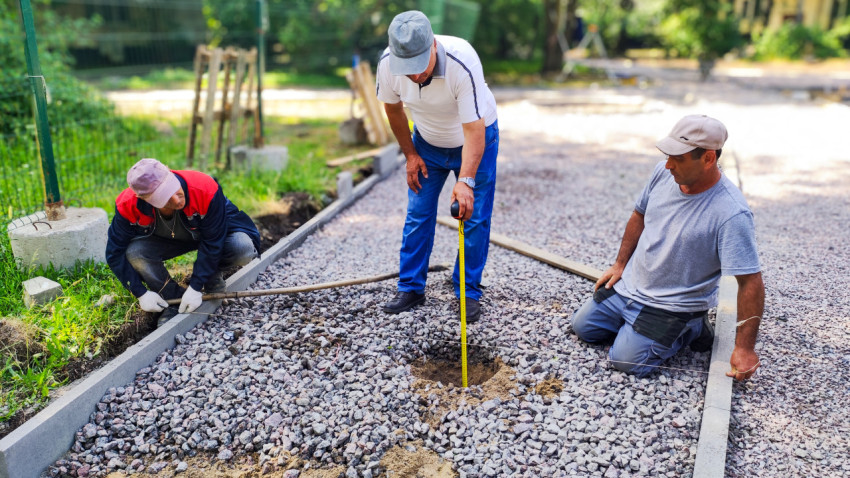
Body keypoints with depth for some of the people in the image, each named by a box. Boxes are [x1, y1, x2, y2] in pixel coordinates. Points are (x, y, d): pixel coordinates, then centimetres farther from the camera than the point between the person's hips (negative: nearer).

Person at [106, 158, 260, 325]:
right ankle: (174, 300, -4)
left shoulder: (205, 189, -38)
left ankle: (212, 275, 0)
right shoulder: (128, 206, -30)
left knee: (244, 249, -34)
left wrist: (195, 287, -25)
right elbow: (115, 252, -15)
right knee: (133, 252, -28)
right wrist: (141, 293, -18)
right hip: (167, 241, 2)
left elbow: (212, 244, -27)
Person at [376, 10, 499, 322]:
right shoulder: (388, 63, -24)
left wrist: (465, 181, -46)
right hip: (427, 142, 4)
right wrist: (410, 154, 0)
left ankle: (469, 292, 9)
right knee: (417, 215, 4)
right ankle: (411, 288, 17)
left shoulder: (463, 63, -37)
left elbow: (474, 130, -36)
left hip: (474, 139, -3)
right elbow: (393, 108, -3)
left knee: (475, 218, -5)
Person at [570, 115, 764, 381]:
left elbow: (750, 282, -26)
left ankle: (690, 329, 6)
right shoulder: (663, 173, -9)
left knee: (627, 360, -17)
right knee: (583, 328, 10)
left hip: (674, 305, -6)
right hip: (629, 285, 7)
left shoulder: (731, 213, -29)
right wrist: (620, 263, 11)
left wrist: (745, 348, -24)